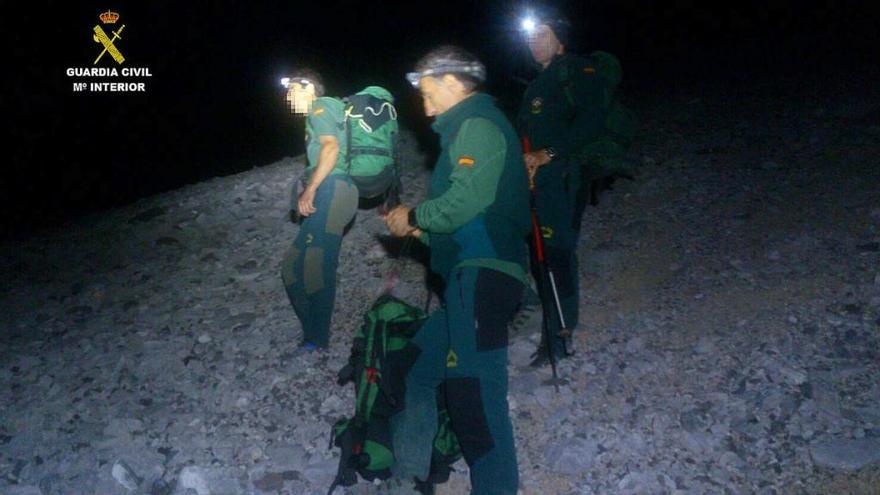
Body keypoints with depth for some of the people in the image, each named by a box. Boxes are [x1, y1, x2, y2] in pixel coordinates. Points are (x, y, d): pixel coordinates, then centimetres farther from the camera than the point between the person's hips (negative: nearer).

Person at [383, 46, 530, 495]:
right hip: (470, 276, 11)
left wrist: (414, 216, -4)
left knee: (473, 389, -14)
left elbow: (465, 201, -19)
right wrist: (422, 228, 15)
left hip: (483, 273, -11)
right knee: (418, 366, 14)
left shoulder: (478, 125, -6)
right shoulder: (467, 128, 25)